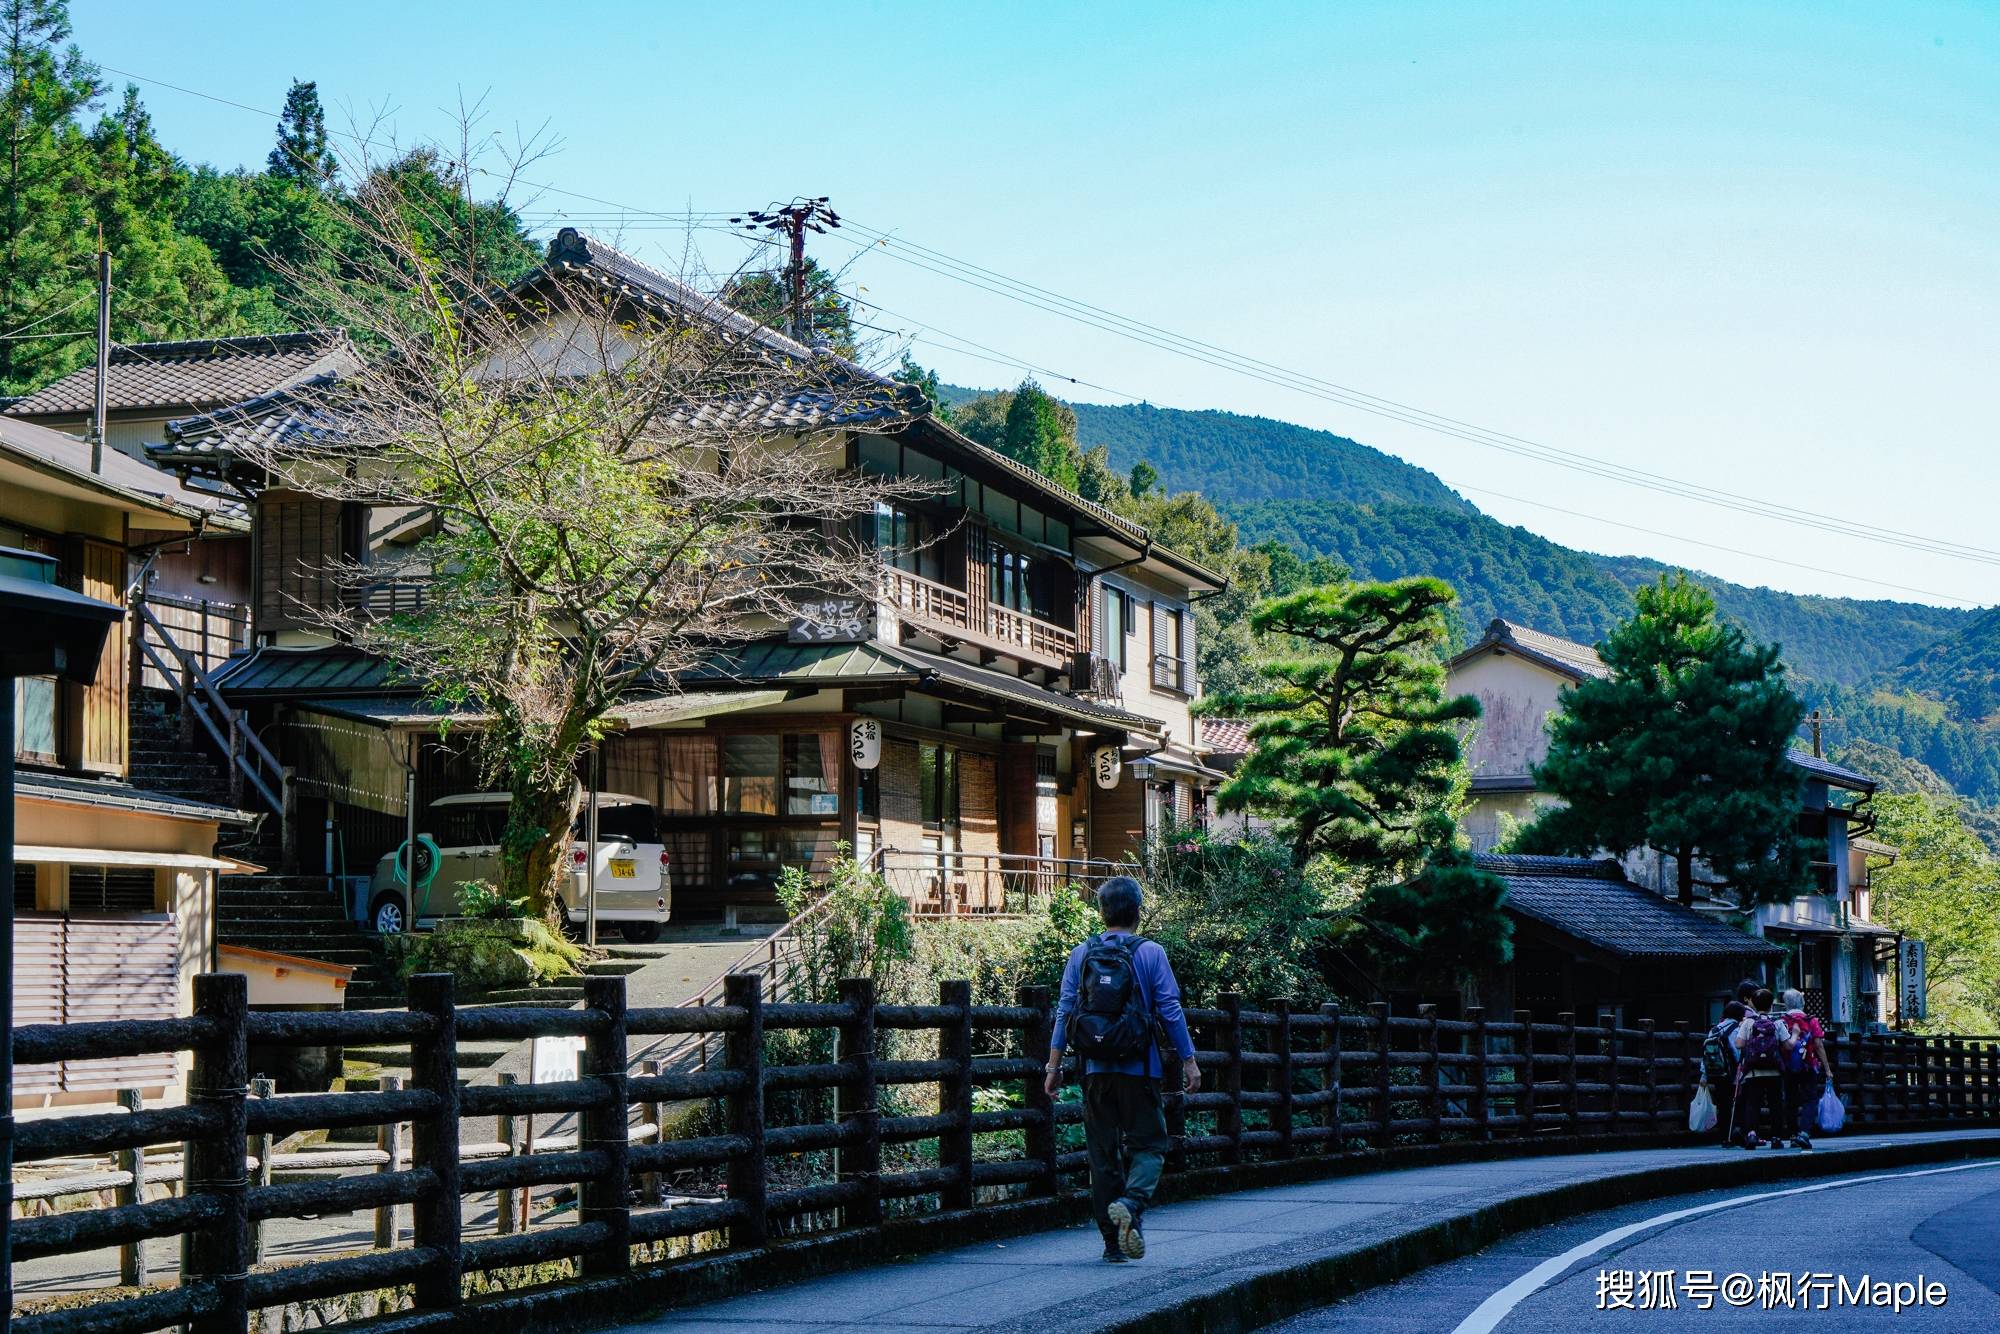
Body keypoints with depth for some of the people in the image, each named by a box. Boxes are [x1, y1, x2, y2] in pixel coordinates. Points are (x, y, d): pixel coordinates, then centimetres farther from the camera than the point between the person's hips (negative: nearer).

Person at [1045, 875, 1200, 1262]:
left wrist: (1054, 1065, 9)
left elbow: (1064, 1011, 4)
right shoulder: (1150, 953, -3)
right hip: (1138, 1069, -3)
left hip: (1096, 1069, 3)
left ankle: (1113, 1242, 9)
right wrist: (1189, 1061, 3)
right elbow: (1170, 1011, -4)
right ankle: (1131, 1203, -26)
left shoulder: (1081, 955, 5)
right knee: (1147, 1145, 4)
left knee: (1103, 1153, 9)